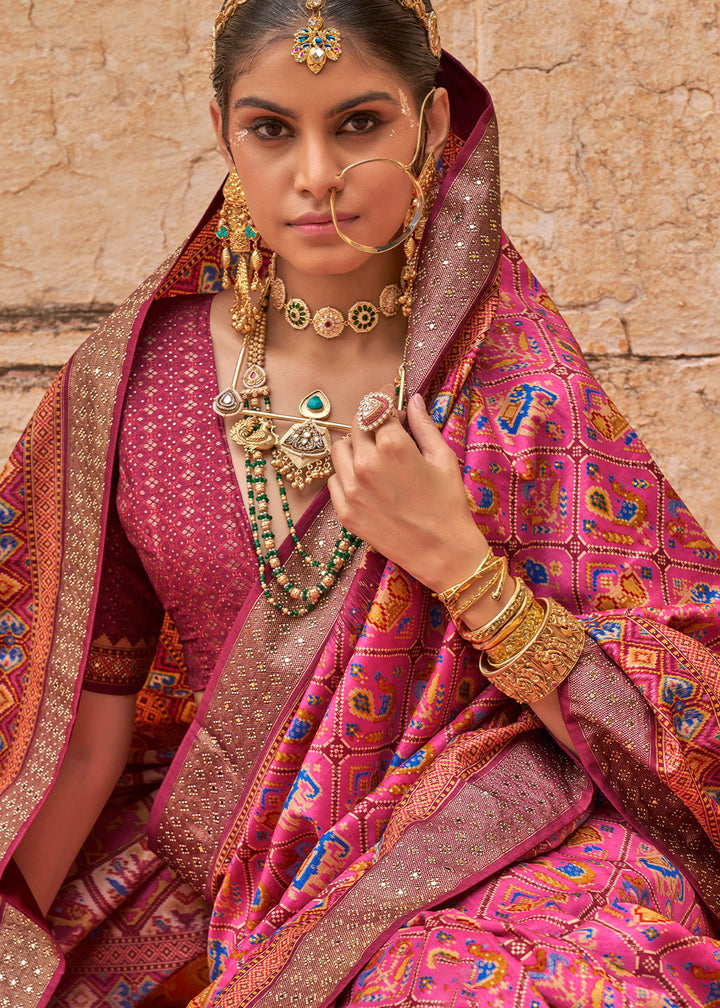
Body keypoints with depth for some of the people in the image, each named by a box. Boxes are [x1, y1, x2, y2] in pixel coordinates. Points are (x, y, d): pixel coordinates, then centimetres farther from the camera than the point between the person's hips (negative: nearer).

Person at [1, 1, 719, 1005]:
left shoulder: (527, 389, -8)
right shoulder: (133, 377, -3)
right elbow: (88, 715, 1)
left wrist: (453, 558, -19)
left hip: (479, 866, -2)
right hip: (208, 862, 3)